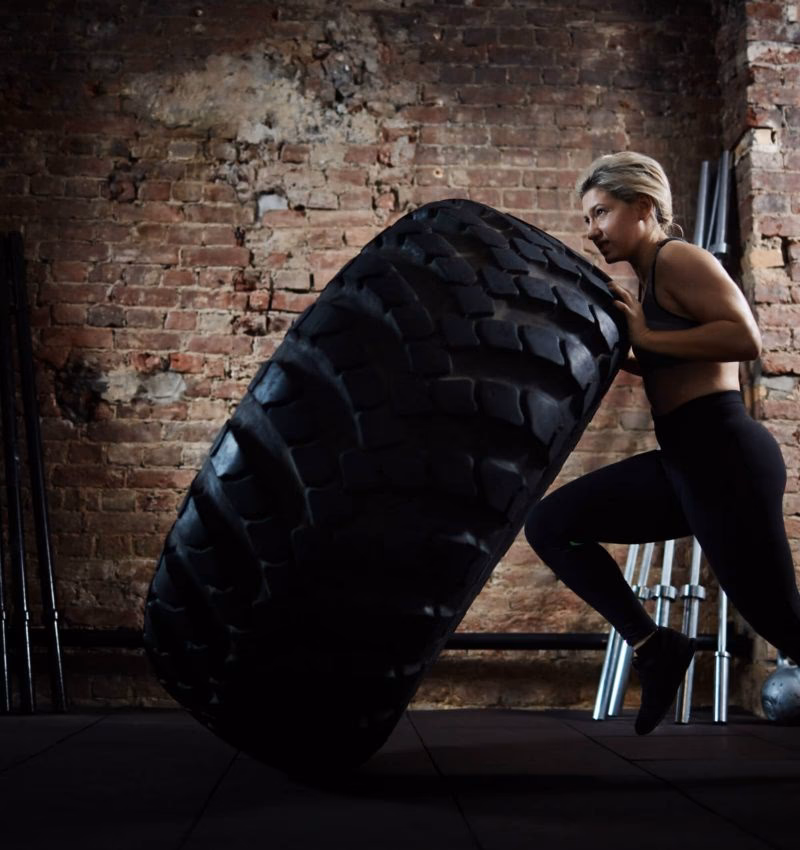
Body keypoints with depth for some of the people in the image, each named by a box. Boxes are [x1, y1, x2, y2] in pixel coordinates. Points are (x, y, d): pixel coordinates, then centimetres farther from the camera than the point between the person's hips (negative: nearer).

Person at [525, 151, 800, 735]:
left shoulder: (677, 257, -8)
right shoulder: (650, 282, 18)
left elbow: (746, 338, -21)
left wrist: (646, 336, -16)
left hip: (724, 455, -9)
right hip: (685, 461, 9)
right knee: (551, 525, 3)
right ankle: (654, 646, 4)